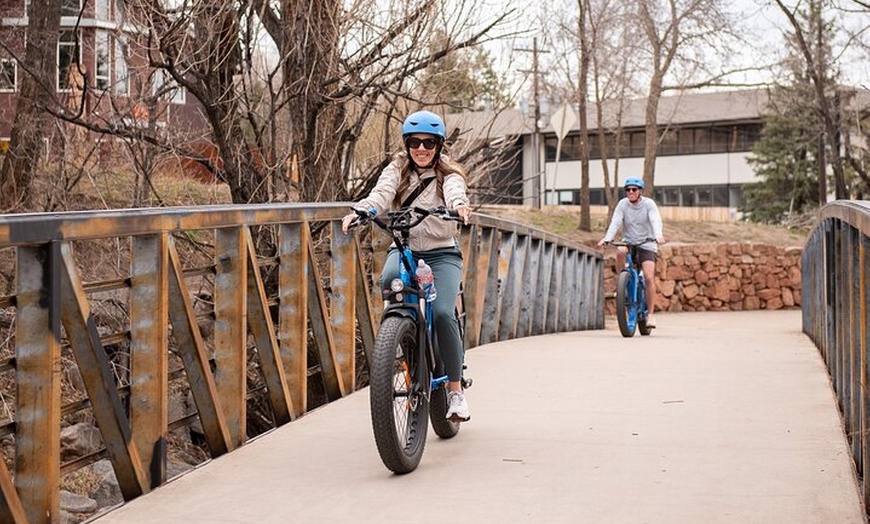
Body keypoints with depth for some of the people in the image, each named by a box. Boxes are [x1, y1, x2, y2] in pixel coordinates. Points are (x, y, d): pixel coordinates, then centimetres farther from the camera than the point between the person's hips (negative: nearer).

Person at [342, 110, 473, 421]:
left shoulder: (448, 173, 2)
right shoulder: (397, 170, 6)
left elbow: (454, 192, -22)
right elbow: (381, 193, -14)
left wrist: (460, 205, -47)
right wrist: (360, 211, -37)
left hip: (441, 253, -1)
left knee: (442, 313, -23)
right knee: (390, 279, -35)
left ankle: (456, 390, -10)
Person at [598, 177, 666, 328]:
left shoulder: (649, 204, -10)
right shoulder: (623, 204, -5)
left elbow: (656, 221, -24)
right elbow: (615, 222, -16)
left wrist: (658, 235, -45)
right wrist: (607, 238, -35)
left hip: (647, 244, -2)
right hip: (628, 242, 2)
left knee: (649, 277, -17)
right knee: (620, 252, -35)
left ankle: (651, 314, -8)